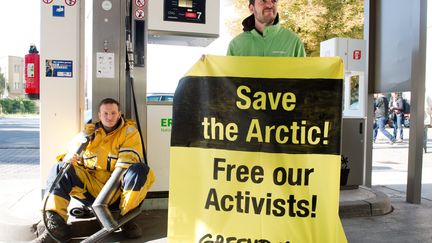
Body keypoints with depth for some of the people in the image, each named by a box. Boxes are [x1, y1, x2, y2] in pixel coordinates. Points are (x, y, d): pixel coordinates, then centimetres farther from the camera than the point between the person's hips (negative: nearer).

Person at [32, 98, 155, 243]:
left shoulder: (129, 132, 1)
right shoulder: (89, 132, 13)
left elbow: (125, 166, -10)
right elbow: (75, 157, 12)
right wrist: (68, 159, -14)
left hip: (118, 191, -3)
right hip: (90, 188, 3)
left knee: (141, 170, -30)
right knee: (60, 169, -14)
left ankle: (127, 218, -19)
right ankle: (56, 224, -23)